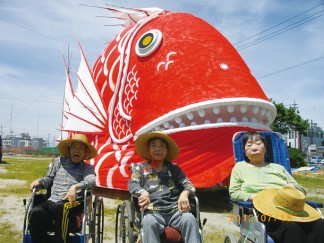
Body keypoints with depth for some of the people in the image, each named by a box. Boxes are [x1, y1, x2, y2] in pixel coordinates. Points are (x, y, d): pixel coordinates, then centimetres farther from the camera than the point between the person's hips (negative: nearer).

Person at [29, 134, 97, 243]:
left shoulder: (88, 168, 15)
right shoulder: (60, 162, 24)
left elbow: (91, 181, -6)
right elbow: (49, 178, 29)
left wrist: (75, 187, -25)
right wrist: (39, 181, 6)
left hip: (72, 202, -3)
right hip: (52, 201, 3)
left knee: (60, 207, -37)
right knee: (35, 212, -28)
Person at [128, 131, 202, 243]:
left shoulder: (174, 168, 21)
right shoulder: (140, 167, 18)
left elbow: (188, 184, 13)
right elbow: (132, 184, 3)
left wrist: (184, 193, -13)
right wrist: (143, 192, -21)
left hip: (175, 209, 2)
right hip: (153, 211, -1)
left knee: (190, 220, -30)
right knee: (149, 222, -35)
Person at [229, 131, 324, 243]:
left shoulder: (278, 167, 28)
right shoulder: (240, 167, 19)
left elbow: (302, 190, 27)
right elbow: (233, 193, 8)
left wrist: (294, 188, 2)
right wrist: (255, 197, -8)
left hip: (289, 208, 4)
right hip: (263, 212, -4)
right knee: (291, 228, -39)